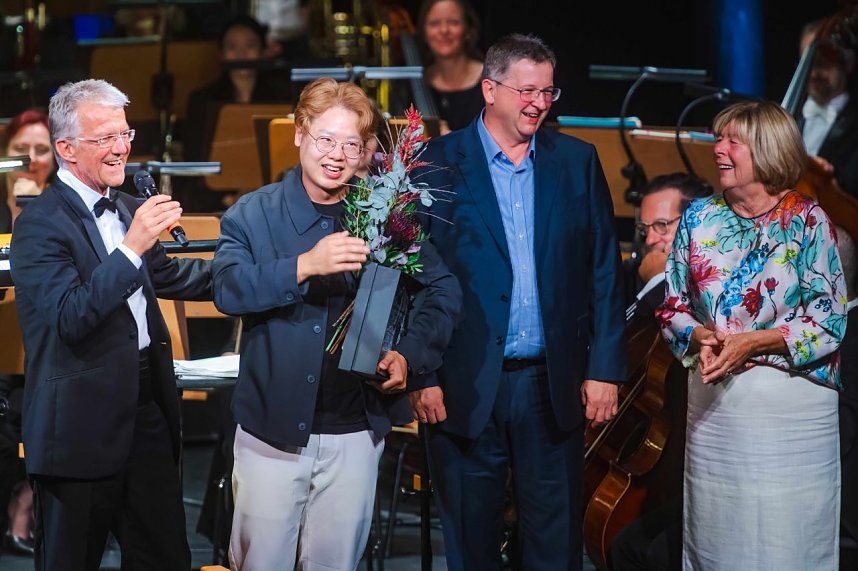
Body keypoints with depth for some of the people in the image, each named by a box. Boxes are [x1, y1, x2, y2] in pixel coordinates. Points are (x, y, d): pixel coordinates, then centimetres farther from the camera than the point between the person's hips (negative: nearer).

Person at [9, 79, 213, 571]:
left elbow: (163, 275, 29)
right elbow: (69, 318, -26)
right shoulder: (40, 225, -15)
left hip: (147, 407, 8)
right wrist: (132, 245, -31)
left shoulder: (125, 208, 11)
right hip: (84, 425, -8)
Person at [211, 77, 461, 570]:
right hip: (272, 431, -1)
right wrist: (305, 265, -32)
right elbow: (229, 289, -19)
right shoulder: (254, 215, -3)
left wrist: (410, 354, -9)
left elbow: (444, 291, 7)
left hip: (355, 434, 2)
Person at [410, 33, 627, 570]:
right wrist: (422, 376, -7)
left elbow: (604, 270, 6)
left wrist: (605, 368, 1)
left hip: (555, 385, 2)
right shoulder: (440, 163, -2)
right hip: (467, 386, -2)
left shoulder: (577, 161, 6)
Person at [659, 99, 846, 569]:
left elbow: (829, 322, -9)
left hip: (790, 407, -3)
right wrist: (701, 337, -11)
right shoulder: (699, 218, 6)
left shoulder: (807, 222, -5)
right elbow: (673, 307, 10)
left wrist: (752, 342, -19)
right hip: (713, 404, 4)